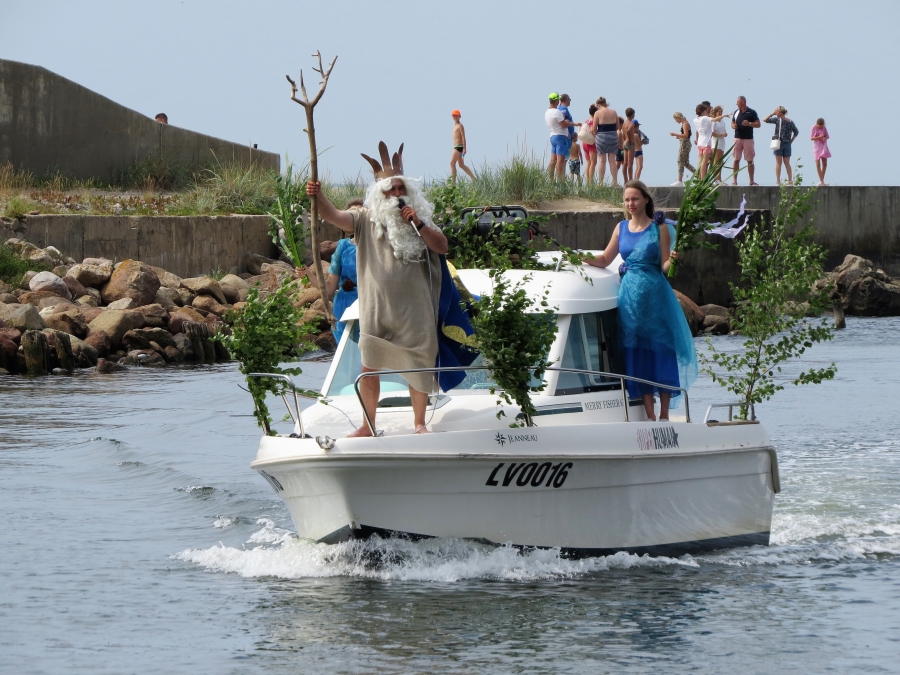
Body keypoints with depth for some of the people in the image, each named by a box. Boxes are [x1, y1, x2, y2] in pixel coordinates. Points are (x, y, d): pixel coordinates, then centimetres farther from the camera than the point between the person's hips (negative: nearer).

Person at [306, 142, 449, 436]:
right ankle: (367, 426, 13)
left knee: (418, 366, 5)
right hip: (376, 310, 0)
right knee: (369, 367, 3)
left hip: (414, 310, 0)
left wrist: (418, 224, -14)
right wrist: (318, 196, -27)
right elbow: (333, 215, -8)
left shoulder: (421, 220, 7)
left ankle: (419, 423, 17)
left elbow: (442, 246, -2)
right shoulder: (366, 220, 3)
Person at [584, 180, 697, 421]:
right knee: (637, 353, 2)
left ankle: (664, 414, 5)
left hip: (654, 294, -4)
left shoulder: (659, 228, -1)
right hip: (629, 293, 4)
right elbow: (604, 260, 15)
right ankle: (650, 415, 6)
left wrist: (671, 260, -25)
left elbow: (664, 266, -4)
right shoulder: (621, 228, 11)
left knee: (660, 349, -2)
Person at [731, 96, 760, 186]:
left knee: (750, 161, 0)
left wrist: (749, 124, -17)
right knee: (736, 160, 0)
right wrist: (733, 126, -5)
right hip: (738, 138, 3)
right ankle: (735, 181, 3)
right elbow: (732, 123, 19)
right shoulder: (736, 112, 11)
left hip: (748, 138, -3)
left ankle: (751, 181, 4)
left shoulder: (752, 112, 0)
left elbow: (758, 124, 0)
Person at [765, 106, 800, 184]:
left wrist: (772, 114, 2)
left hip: (779, 143, -5)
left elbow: (766, 120, -7)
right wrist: (791, 140, 16)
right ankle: (790, 180, 9)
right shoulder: (790, 122, 8)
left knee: (778, 163, -1)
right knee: (787, 163, 11)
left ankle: (778, 180, -4)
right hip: (787, 144, 5)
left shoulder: (778, 120, -8)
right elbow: (796, 132, 12)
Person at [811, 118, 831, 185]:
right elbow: (811, 138, -9)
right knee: (818, 164, -8)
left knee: (824, 164, 5)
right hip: (817, 147, -4)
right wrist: (819, 137, -25)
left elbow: (827, 136, 7)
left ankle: (822, 180, 15)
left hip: (824, 146, 4)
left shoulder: (824, 128, 1)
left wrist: (825, 138, -16)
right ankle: (821, 181, -6)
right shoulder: (814, 128, -8)